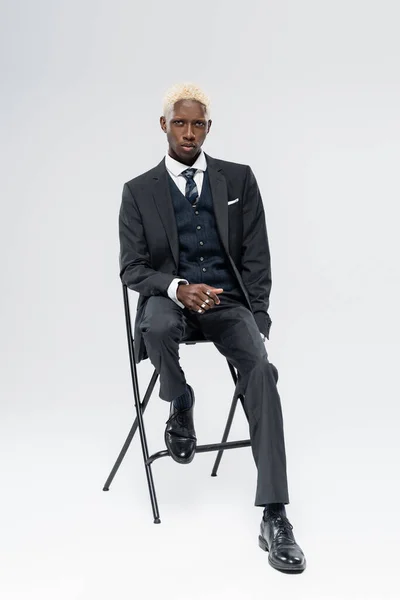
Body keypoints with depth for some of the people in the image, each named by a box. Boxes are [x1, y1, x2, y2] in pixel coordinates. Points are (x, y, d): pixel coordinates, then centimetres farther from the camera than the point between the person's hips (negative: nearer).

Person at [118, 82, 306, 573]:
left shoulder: (239, 179, 8)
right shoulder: (139, 191, 6)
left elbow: (256, 256, 6)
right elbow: (132, 268, 1)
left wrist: (256, 320, -6)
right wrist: (179, 289, -20)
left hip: (227, 299, 1)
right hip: (169, 297, 0)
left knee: (261, 369, -28)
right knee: (157, 326, -38)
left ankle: (274, 518, -27)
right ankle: (180, 408, -3)